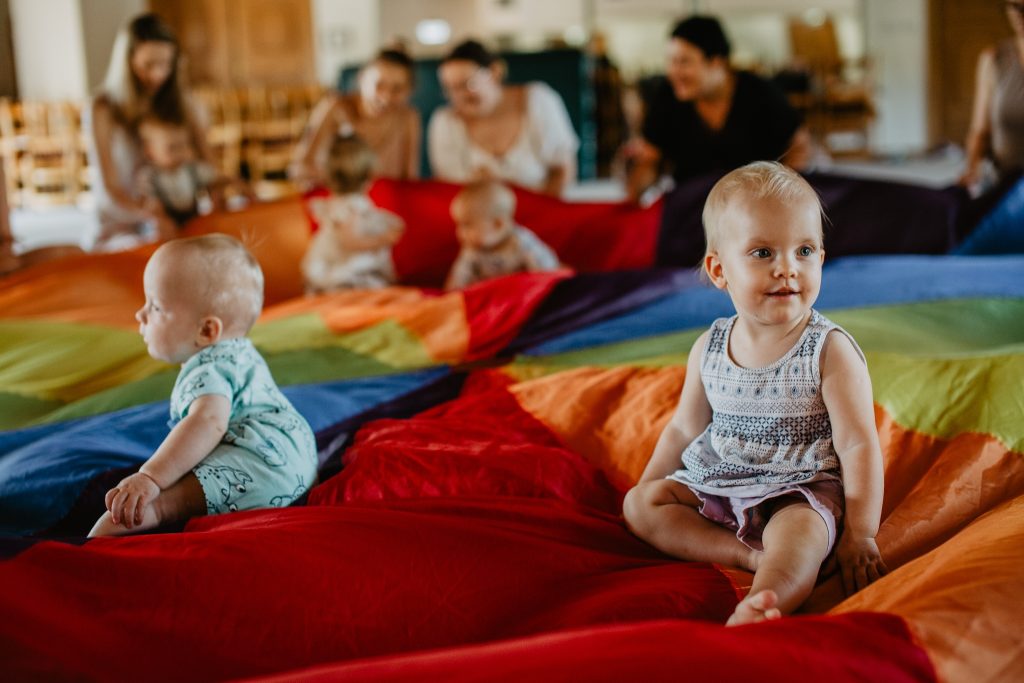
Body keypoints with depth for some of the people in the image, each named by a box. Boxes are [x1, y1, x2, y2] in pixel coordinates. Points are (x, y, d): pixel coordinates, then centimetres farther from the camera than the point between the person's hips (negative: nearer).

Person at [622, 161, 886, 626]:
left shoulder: (831, 351, -11)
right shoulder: (708, 349, 1)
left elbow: (859, 447, -11)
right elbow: (684, 430, 14)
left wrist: (860, 535, -15)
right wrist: (648, 493, 13)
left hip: (798, 491, -5)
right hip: (711, 486, 6)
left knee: (799, 535, -35)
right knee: (639, 502, -10)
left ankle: (754, 613, -62)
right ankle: (752, 558, -23)